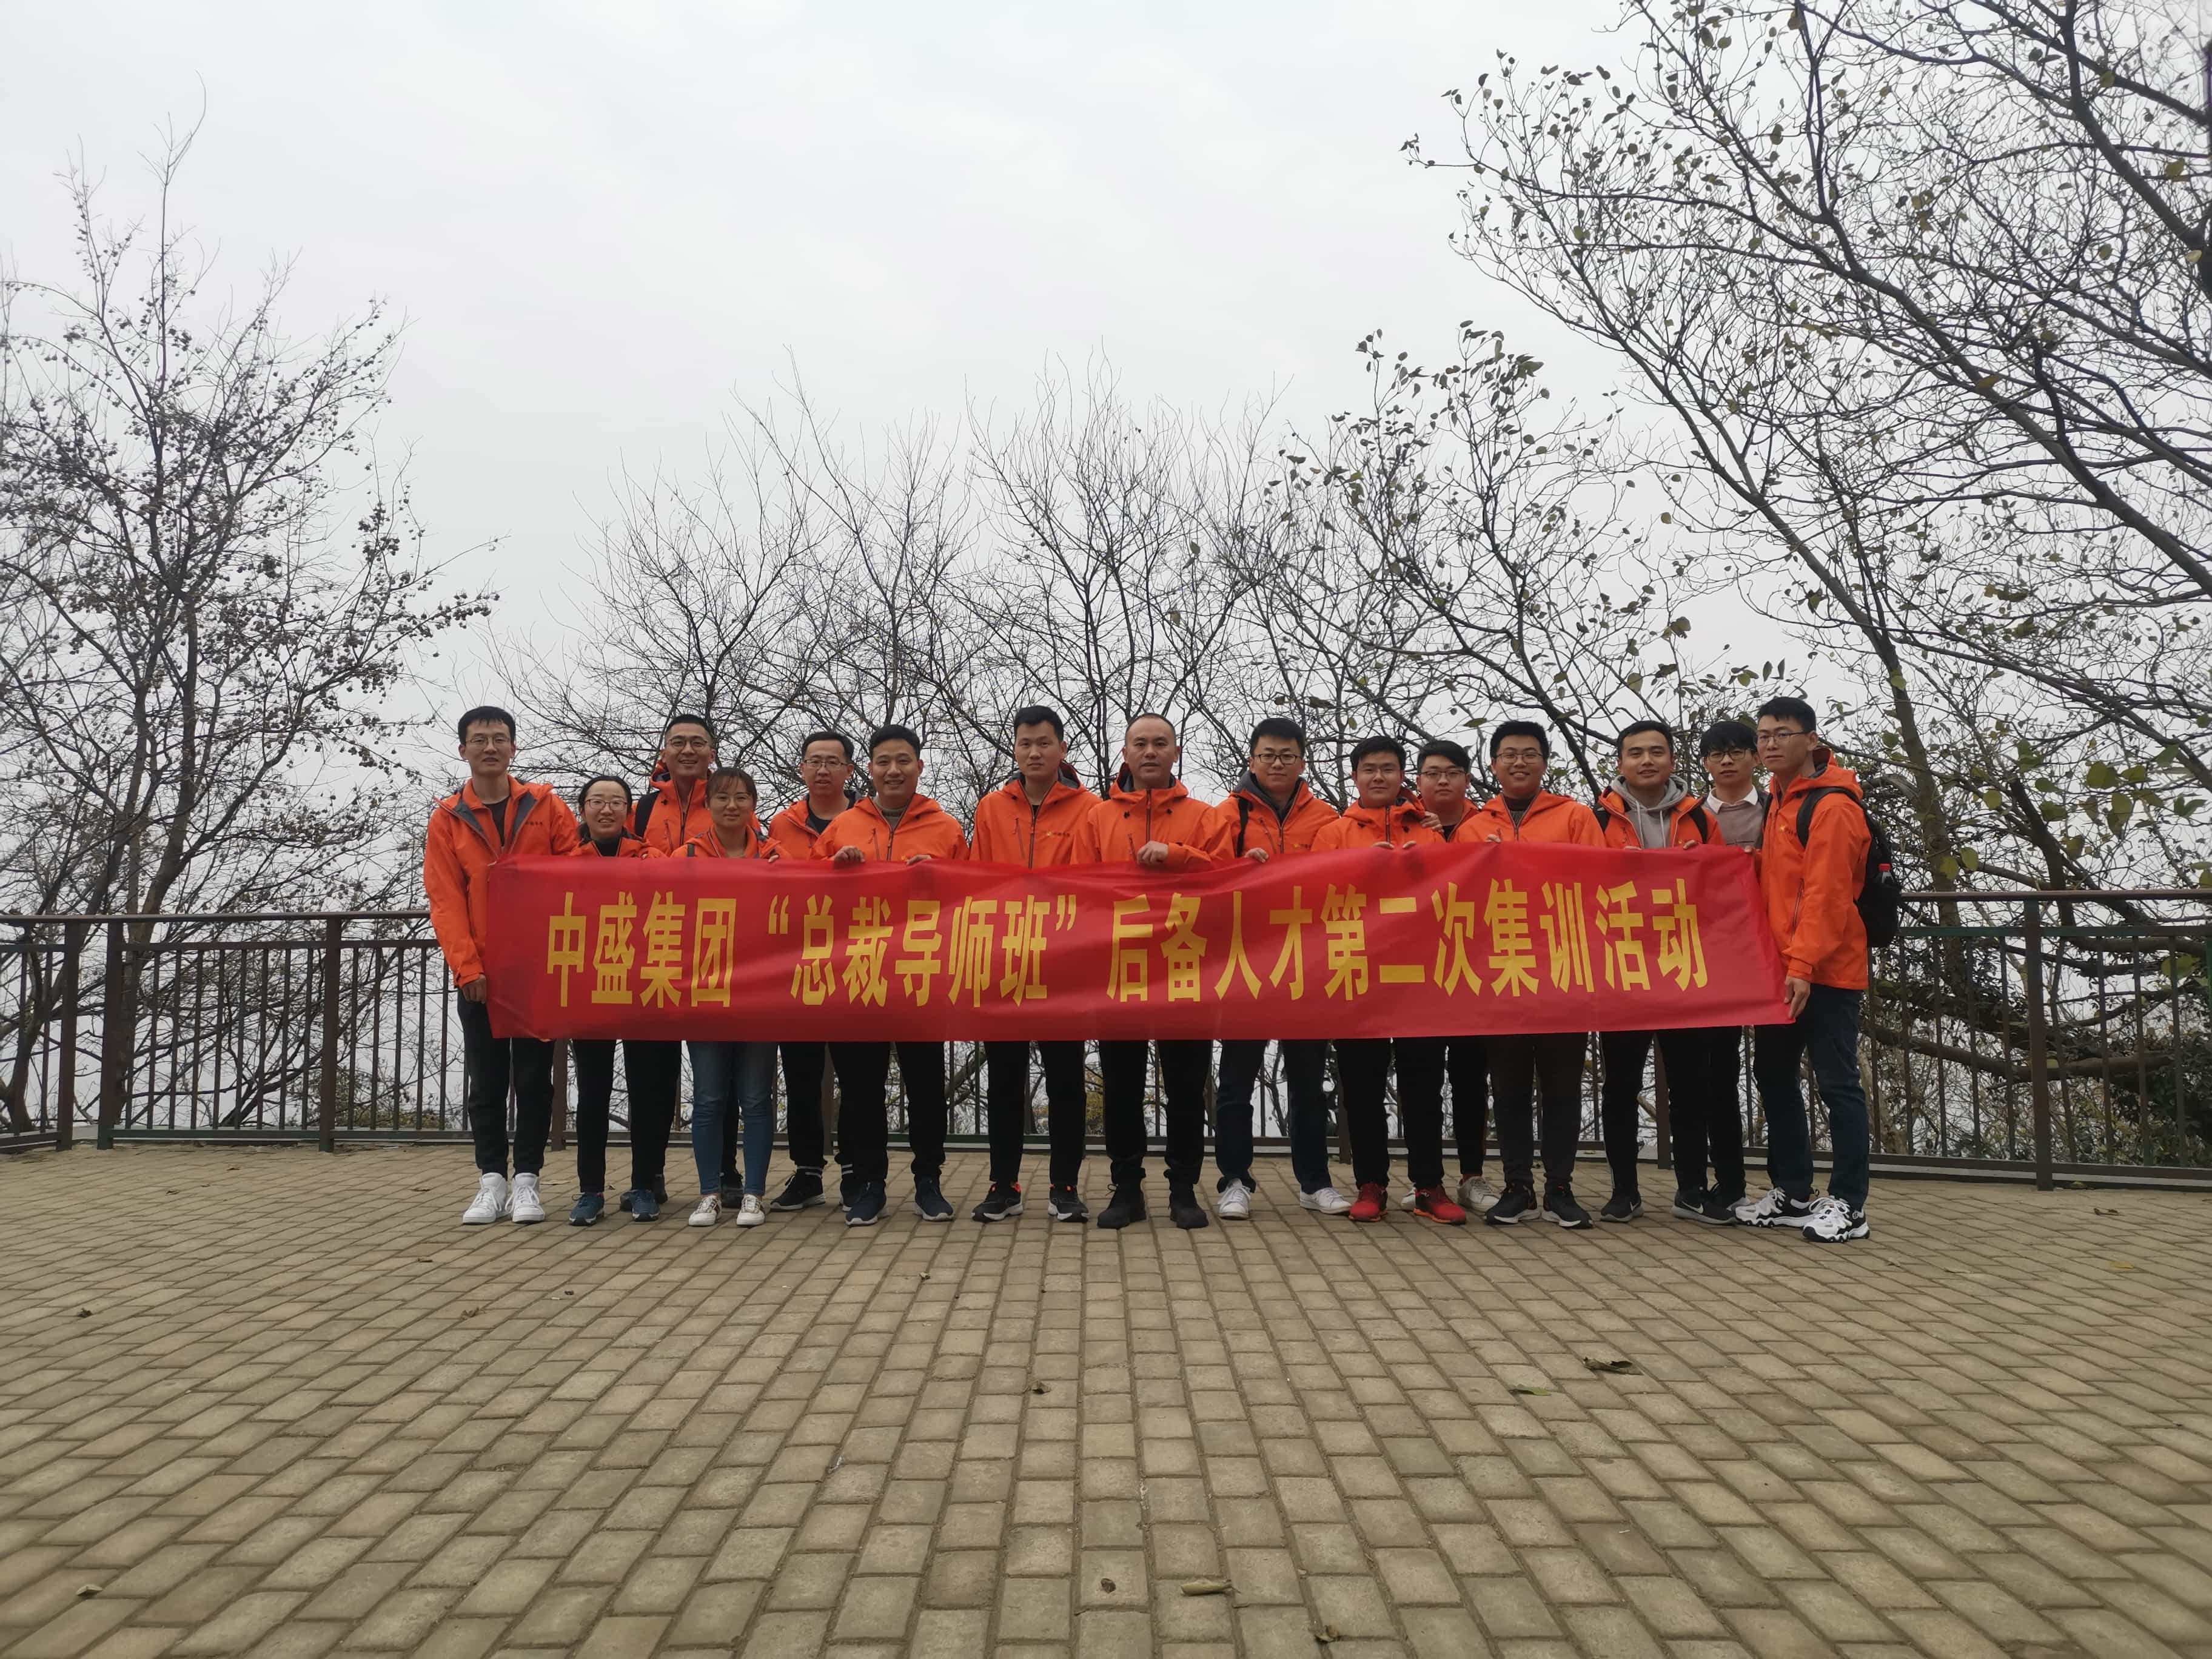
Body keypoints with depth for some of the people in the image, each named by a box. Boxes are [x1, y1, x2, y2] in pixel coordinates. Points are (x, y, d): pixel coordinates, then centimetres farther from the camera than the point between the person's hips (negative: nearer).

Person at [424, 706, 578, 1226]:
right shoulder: (447, 819, 4)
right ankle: (491, 1180, 13)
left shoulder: (546, 807, 4)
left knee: (533, 1074, 4)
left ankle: (527, 1179, 11)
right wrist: (466, 965, -12)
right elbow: (445, 899, -2)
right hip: (478, 972, 1)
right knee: (485, 1077, 6)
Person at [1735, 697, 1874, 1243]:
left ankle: (1848, 1204, 6)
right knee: (1774, 1076, 13)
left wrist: (1804, 964, -25)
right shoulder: (1777, 800, 15)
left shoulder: (1832, 807, -12)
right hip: (1781, 969, 9)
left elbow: (1826, 894, -20)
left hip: (1825, 973, -9)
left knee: (1837, 1084, -2)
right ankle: (1792, 1194, 23)